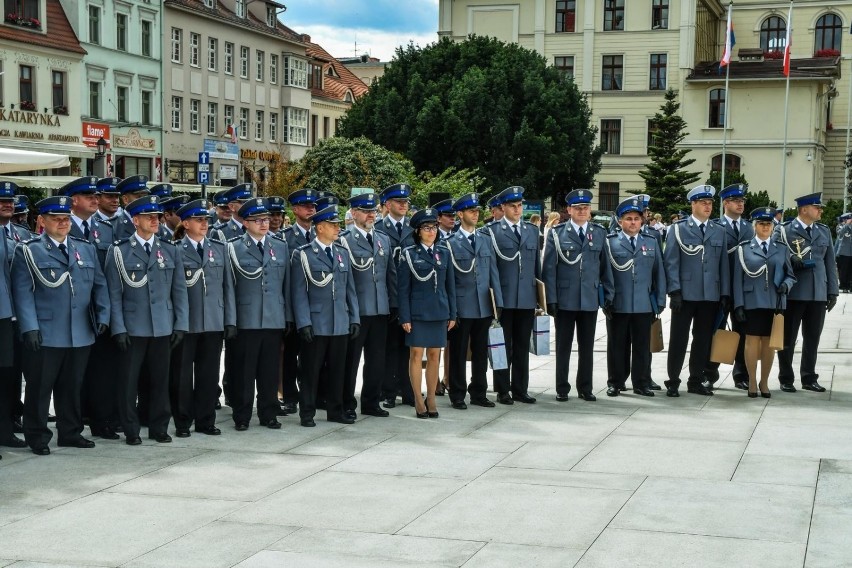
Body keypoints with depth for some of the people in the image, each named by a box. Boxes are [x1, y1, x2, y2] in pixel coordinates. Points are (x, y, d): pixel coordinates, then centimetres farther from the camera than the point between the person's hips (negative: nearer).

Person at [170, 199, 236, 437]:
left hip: (214, 322, 4)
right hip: (185, 323, -4)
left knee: (209, 374, 8)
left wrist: (230, 320, 6)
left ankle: (205, 421, 18)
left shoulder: (219, 248, 11)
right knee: (182, 375, 4)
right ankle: (182, 422, 14)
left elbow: (228, 286, 10)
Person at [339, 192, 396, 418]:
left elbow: (391, 273, 16)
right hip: (355, 310, -6)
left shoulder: (384, 240, 15)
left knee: (376, 359, 10)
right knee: (350, 359, 3)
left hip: (380, 309, 6)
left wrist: (394, 303, 10)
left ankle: (371, 402, 20)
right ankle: (347, 405, 12)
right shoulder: (344, 240, -6)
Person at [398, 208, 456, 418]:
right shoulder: (409, 254, -3)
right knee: (416, 355, 1)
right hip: (417, 312, -3)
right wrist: (405, 317, -8)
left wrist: (452, 314, 7)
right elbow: (403, 288, -3)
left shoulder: (444, 252, 7)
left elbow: (450, 284, 10)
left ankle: (431, 398, 16)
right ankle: (418, 400, 9)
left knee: (434, 356, 7)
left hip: (439, 312, 3)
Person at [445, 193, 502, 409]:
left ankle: (478, 393, 21)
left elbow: (493, 273, 11)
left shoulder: (486, 241, 12)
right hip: (461, 307, -4)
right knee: (458, 353, 3)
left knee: (480, 352, 11)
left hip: (484, 307, 4)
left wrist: (498, 302, 4)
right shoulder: (450, 244, -2)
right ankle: (457, 396, 11)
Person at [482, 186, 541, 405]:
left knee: (522, 347, 9)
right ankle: (503, 391, 11)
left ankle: (520, 389, 16)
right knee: (503, 347, 4)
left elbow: (537, 265, 16)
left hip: (527, 299, 4)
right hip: (503, 299, -4)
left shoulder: (532, 230, 13)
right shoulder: (491, 231, -2)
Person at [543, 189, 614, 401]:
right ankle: (562, 388, 14)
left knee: (587, 346, 9)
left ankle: (585, 388, 19)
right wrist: (551, 299, -7)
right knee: (563, 346, 6)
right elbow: (549, 268, -2)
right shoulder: (557, 233, -1)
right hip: (565, 300, -2)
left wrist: (608, 296, 5)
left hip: (590, 299, 2)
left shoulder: (599, 233, 7)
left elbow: (605, 267, 9)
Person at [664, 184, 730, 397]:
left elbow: (724, 264, 11)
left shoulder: (719, 232, 13)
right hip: (685, 294, -3)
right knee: (678, 339, 0)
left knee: (703, 339, 8)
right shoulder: (678, 230, 2)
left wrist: (725, 293, 5)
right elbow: (671, 262, -3)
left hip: (711, 295, 4)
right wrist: (674, 291, -11)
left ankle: (696, 381, 19)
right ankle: (673, 381, 8)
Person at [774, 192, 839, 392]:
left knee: (812, 339, 8)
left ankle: (809, 378, 19)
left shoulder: (824, 231, 13)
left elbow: (830, 263, 13)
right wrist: (790, 260, -19)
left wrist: (833, 291, 9)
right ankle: (786, 379, 13)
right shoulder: (784, 230, -1)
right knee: (788, 338, 4)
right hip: (793, 293, -4)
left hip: (818, 293, 4)